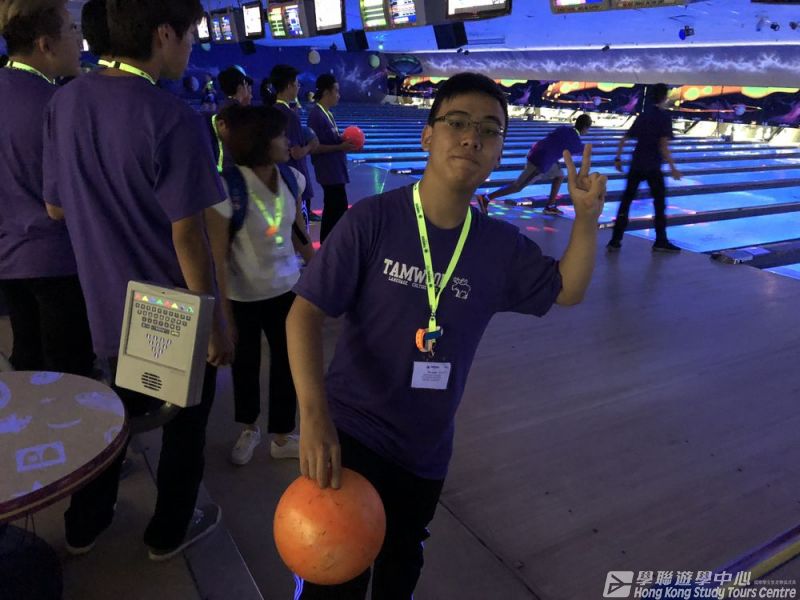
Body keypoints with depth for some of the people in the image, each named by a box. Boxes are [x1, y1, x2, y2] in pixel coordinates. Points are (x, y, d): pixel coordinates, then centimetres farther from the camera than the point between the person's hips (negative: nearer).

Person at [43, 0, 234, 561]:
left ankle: (84, 525, 42)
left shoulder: (66, 102, -1)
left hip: (110, 305, 6)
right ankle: (169, 533, 35)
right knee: (185, 423, 16)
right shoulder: (174, 119, -22)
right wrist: (216, 323, -14)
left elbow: (56, 207, 7)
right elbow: (187, 236, -22)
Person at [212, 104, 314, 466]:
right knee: (245, 363, 17)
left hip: (285, 287, 5)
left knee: (286, 362, 13)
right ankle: (248, 430, 42)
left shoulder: (292, 179, -5)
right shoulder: (229, 187, -22)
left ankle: (282, 438, 33)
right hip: (243, 295, -4)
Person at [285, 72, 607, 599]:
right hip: (350, 433, -4)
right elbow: (306, 313, -20)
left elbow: (566, 290, 8)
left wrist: (587, 217, -8)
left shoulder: (501, 245, -5)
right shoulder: (371, 221, -18)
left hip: (426, 448, 5)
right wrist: (314, 415, -32)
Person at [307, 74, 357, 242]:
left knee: (332, 209, 14)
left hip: (334, 170, 10)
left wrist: (344, 141, 4)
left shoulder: (327, 114, 12)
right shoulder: (316, 115, -16)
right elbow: (314, 147, -20)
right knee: (338, 209, -5)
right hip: (330, 172, -10)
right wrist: (341, 147, -21)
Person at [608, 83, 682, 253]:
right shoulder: (664, 117, -7)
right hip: (652, 167, -5)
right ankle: (660, 242, 16)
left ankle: (615, 241, 2)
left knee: (626, 201, 5)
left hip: (636, 165, 5)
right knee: (659, 203, 8)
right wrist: (672, 167, -12)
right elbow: (663, 145, -16)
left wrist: (618, 158, 20)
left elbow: (624, 139, 11)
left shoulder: (642, 115, 10)